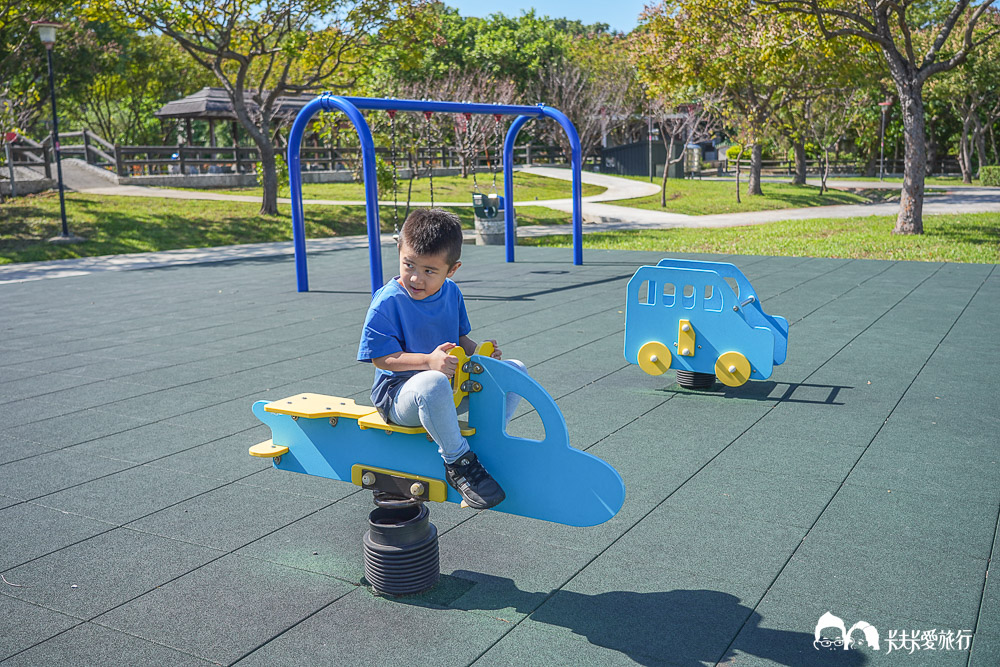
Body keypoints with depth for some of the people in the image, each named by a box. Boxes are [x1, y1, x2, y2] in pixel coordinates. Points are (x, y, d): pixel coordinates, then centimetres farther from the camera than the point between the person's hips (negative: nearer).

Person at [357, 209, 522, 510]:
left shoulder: (451, 293, 4)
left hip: (450, 389, 7)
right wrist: (429, 361, -32)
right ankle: (458, 462, -21)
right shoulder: (387, 302, -16)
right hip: (399, 393, -7)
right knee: (434, 383, -43)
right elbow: (381, 358, -18)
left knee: (515, 371, 0)